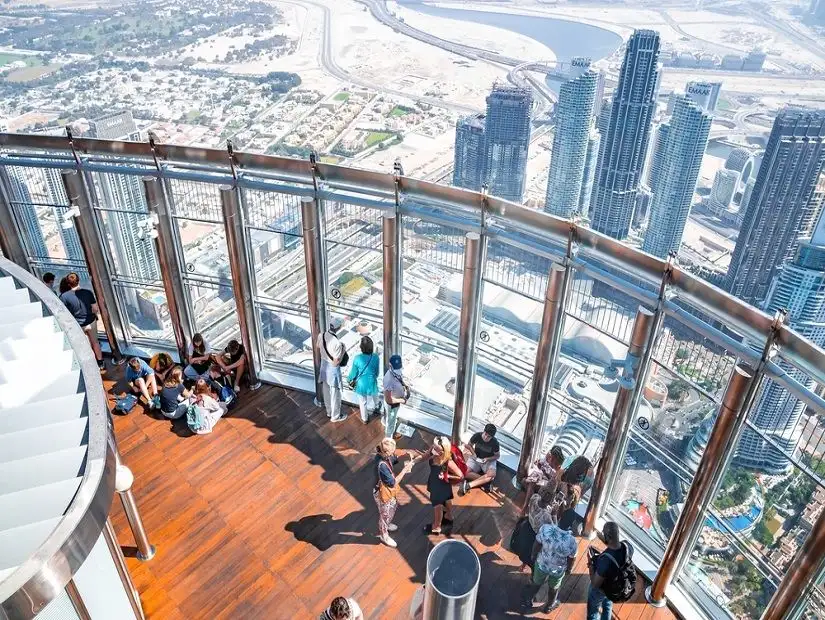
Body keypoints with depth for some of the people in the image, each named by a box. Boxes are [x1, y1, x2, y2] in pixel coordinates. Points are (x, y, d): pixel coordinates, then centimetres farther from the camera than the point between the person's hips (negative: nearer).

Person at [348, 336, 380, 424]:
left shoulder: (357, 358, -26)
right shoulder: (375, 357, -20)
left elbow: (354, 372, -12)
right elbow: (377, 372, -5)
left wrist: (349, 379, 9)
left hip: (361, 384, -1)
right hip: (372, 383, 1)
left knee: (362, 402, 23)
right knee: (371, 399, 30)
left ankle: (364, 419, 41)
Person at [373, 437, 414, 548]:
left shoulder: (383, 455, -15)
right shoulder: (382, 465, -41)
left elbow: (394, 459, 6)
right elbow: (393, 483, -31)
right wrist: (405, 469, -30)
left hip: (388, 490, 8)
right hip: (382, 493, -8)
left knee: (393, 506, 32)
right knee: (385, 514, 17)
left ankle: (386, 524, 59)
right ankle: (384, 535, 44)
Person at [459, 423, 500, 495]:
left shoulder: (495, 442, -19)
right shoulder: (477, 436, -16)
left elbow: (497, 455, -4)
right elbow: (469, 445, 3)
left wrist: (487, 459, -20)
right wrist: (473, 453, -13)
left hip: (489, 460, -1)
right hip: (476, 458, 1)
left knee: (492, 475, -34)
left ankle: (468, 485, -33)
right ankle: (485, 481, -19)